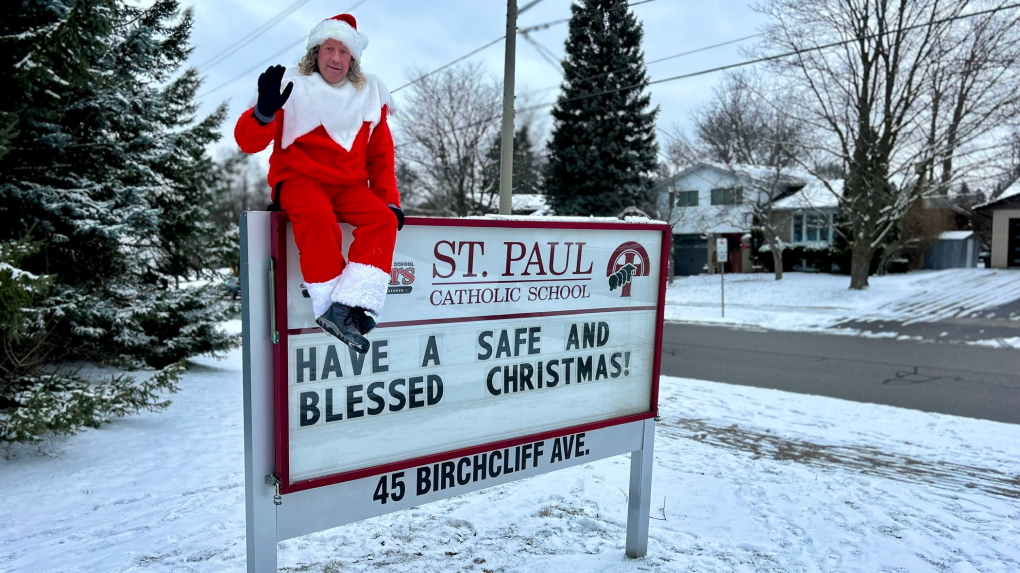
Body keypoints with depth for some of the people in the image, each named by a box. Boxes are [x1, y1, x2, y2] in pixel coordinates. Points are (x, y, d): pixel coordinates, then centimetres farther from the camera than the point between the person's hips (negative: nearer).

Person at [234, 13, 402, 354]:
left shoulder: (369, 95, 11)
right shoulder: (294, 88, 0)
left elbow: (381, 155, 16)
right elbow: (248, 142, -6)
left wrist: (389, 200, 3)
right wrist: (264, 110, -27)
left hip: (349, 186, 4)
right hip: (300, 180, -3)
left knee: (383, 219, -26)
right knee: (318, 216, -36)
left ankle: (347, 309, -35)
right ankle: (329, 305, -29)